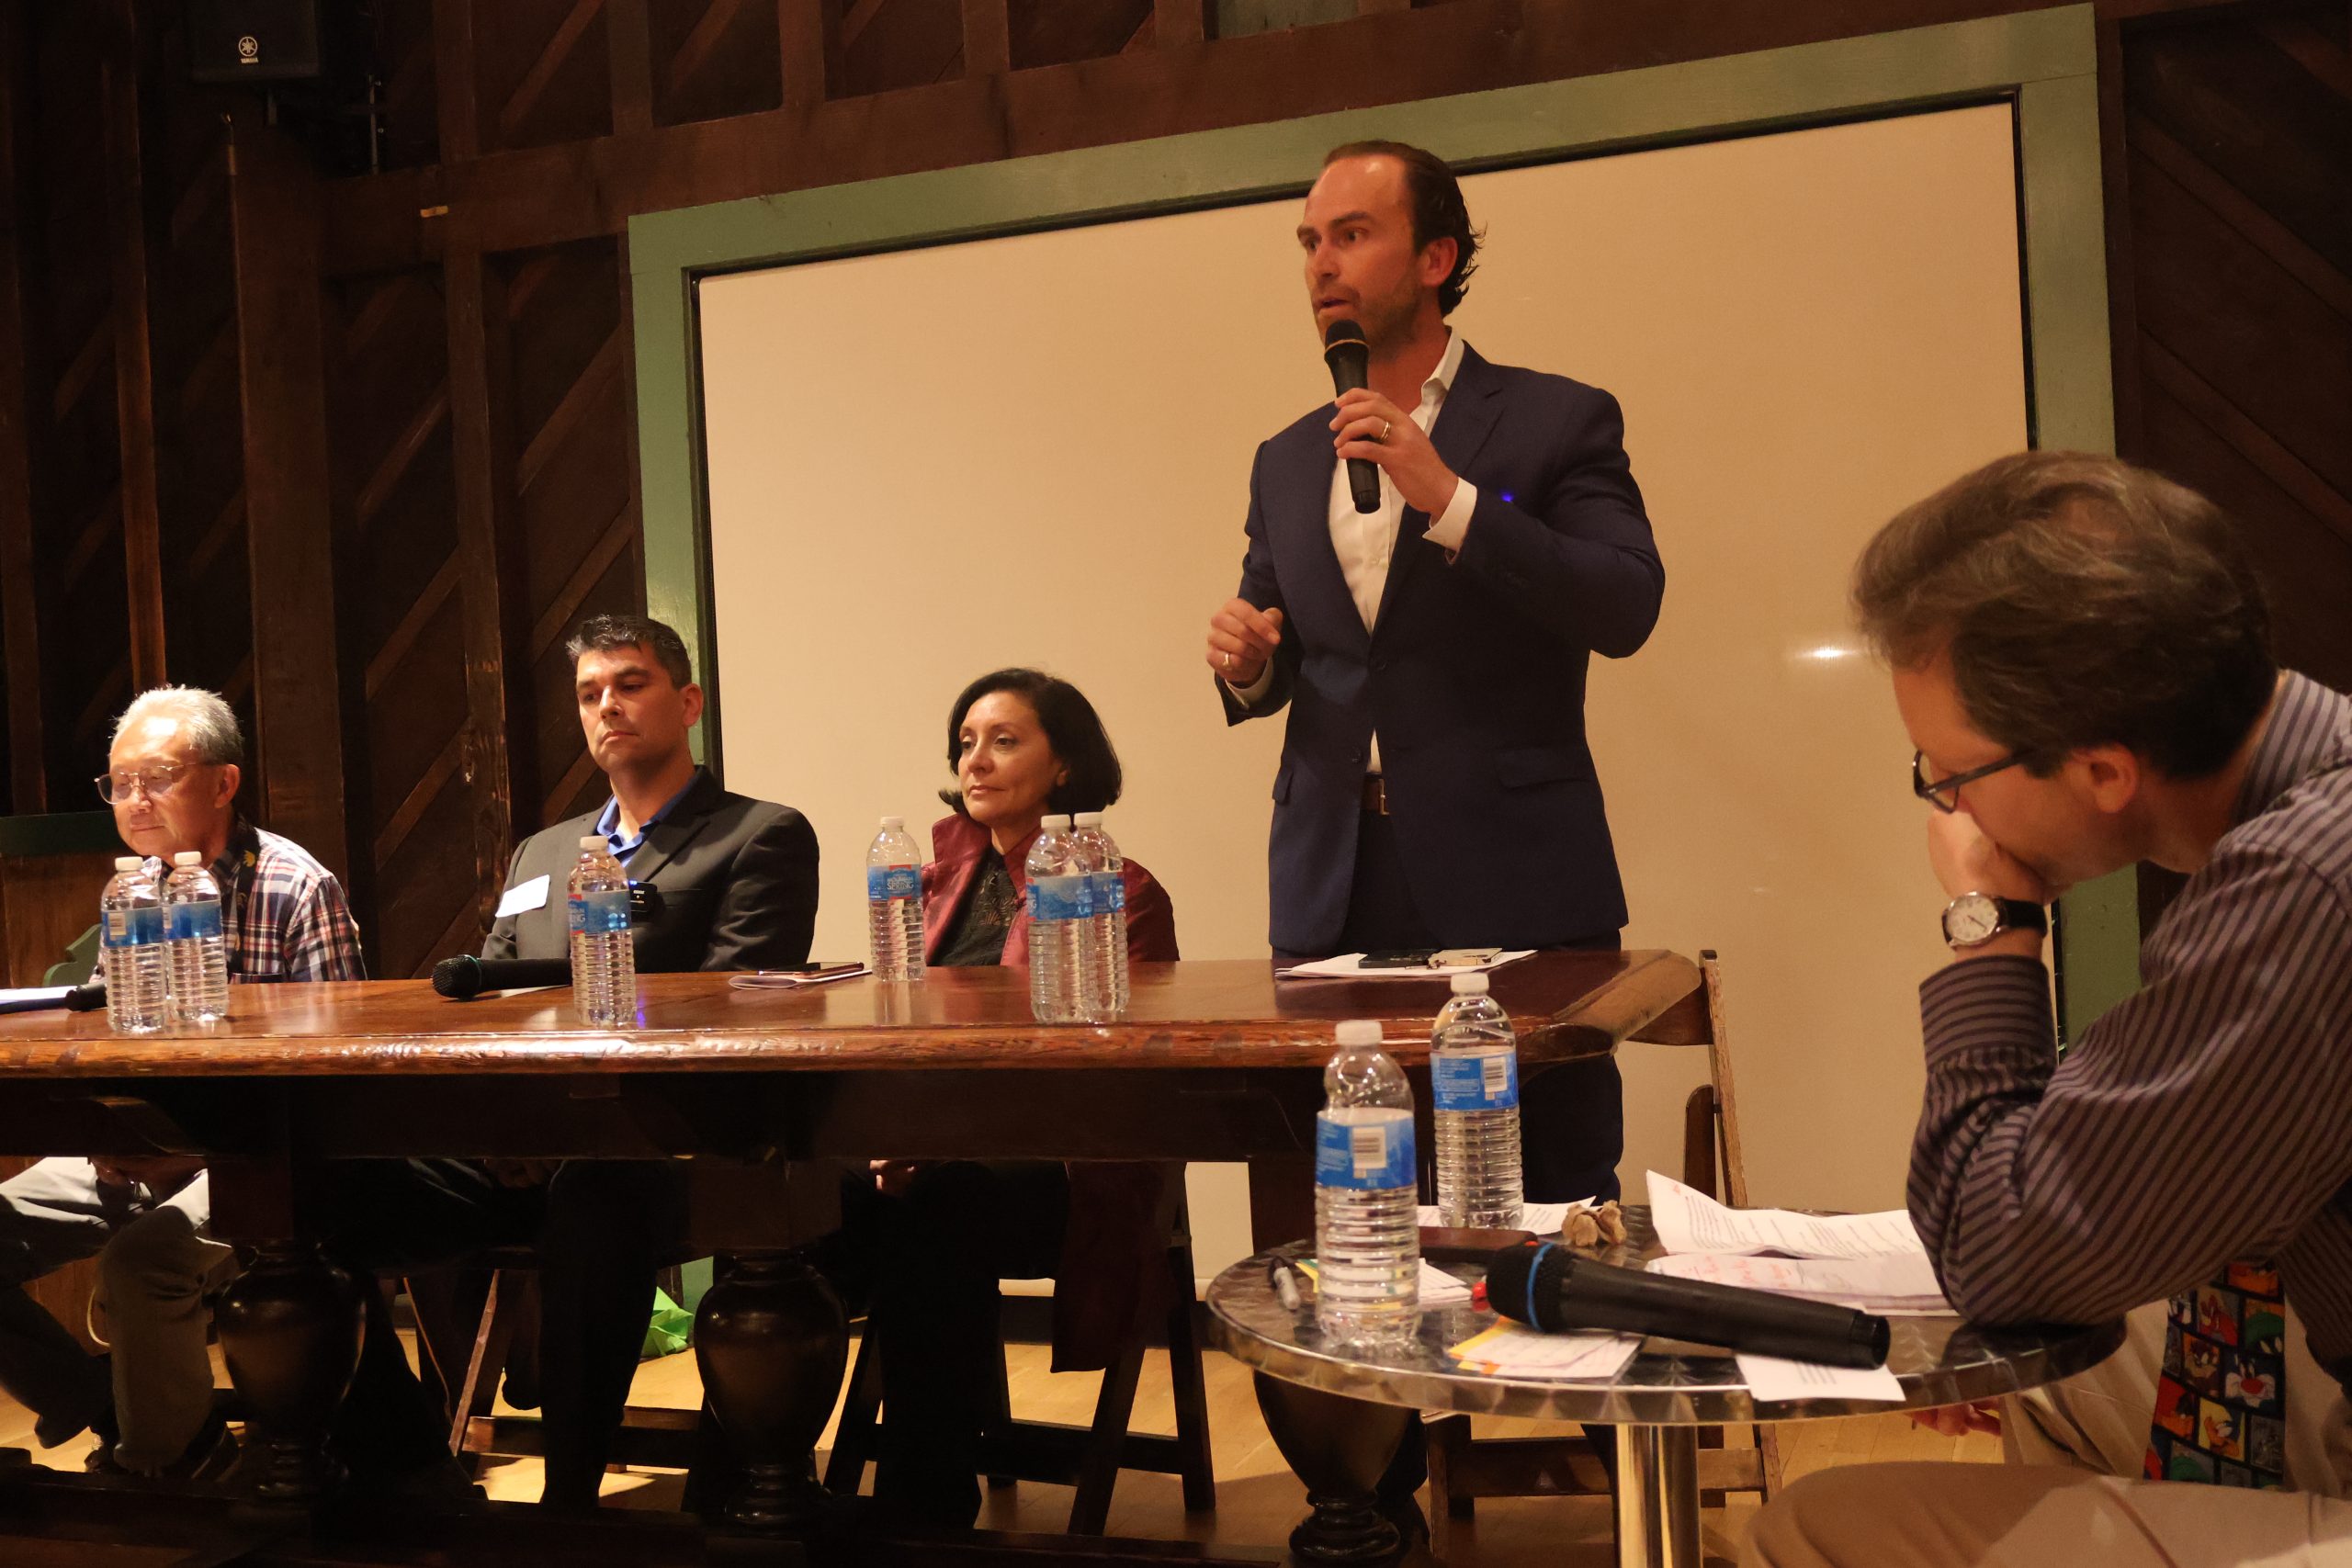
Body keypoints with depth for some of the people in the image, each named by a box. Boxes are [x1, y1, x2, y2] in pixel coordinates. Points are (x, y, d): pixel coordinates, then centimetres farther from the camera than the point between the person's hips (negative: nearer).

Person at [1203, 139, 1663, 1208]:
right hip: (1334, 898, 4)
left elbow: (1627, 610, -11)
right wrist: (1245, 664, -1)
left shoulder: (1558, 421, 3)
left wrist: (1448, 497, -19)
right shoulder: (1286, 462, 17)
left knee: (1554, 1211, -1)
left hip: (1512, 888, -4)